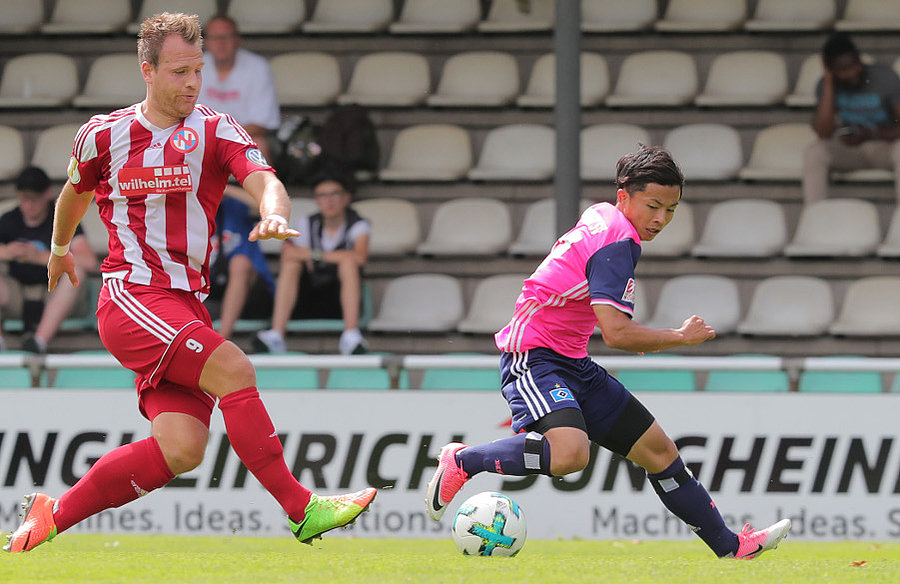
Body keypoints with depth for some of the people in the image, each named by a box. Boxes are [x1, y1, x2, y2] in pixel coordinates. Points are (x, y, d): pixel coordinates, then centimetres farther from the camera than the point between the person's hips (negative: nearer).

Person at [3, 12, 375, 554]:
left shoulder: (217, 132, 5)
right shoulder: (104, 135, 6)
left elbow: (264, 180, -14)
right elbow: (75, 192, 27)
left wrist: (274, 214, -37)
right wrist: (60, 249, 42)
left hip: (188, 304, 3)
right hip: (131, 298, -3)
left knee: (181, 449, -12)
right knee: (233, 369, -26)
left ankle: (54, 514, 6)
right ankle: (302, 510, -24)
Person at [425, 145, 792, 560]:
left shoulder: (600, 216, 11)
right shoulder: (618, 242, -19)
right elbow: (616, 334, -27)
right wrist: (680, 337, -13)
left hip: (573, 364, 10)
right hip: (533, 358, -10)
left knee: (658, 450, 10)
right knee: (570, 454, -36)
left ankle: (730, 546, 18)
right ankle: (461, 461, -14)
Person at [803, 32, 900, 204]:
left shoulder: (885, 78, -15)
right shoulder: (828, 85, -9)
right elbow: (823, 133, -21)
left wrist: (873, 135, -32)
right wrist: (828, 84, -22)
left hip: (885, 145, -2)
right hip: (848, 150, 2)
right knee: (814, 152, -28)